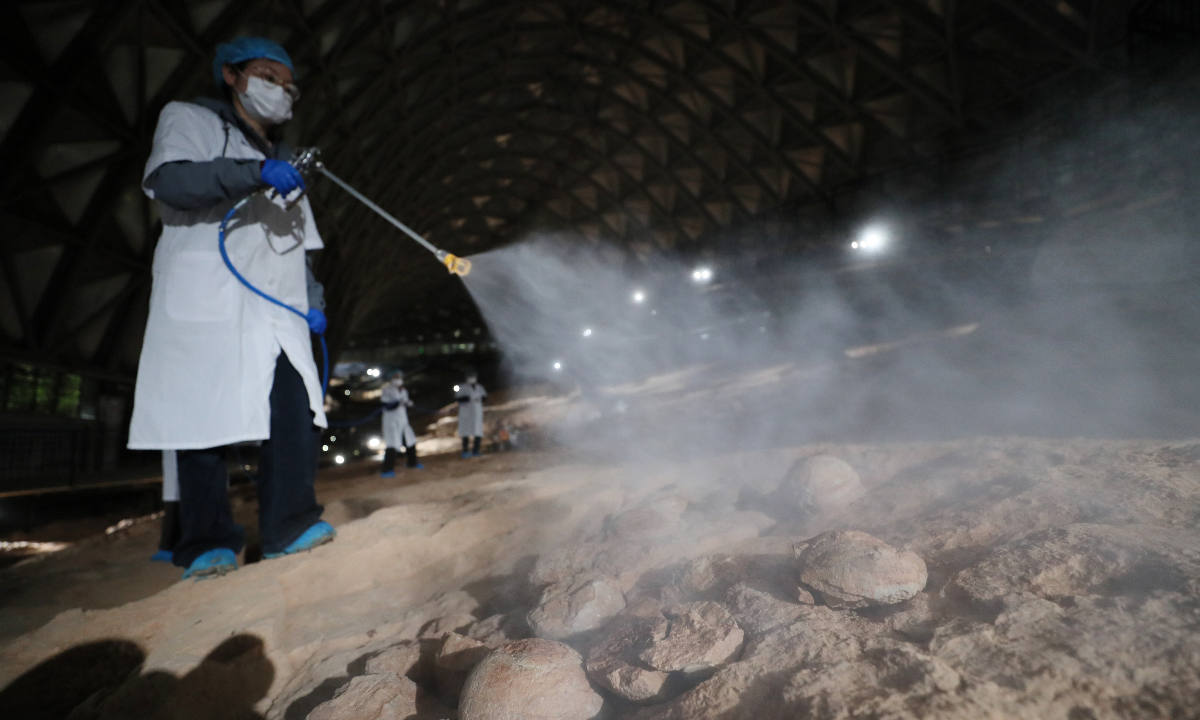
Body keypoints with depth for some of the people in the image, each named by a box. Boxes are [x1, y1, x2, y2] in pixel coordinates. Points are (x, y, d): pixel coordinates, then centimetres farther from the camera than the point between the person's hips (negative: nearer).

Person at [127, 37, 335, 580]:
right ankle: (208, 544, 4)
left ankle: (288, 527, -5)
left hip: (276, 308, 5)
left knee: (297, 408, -10)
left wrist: (312, 301, 11)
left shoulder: (286, 163, 27)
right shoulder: (188, 119, 12)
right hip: (203, 302, -4)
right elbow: (168, 179, -10)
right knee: (204, 417, -6)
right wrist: (256, 172, -24)